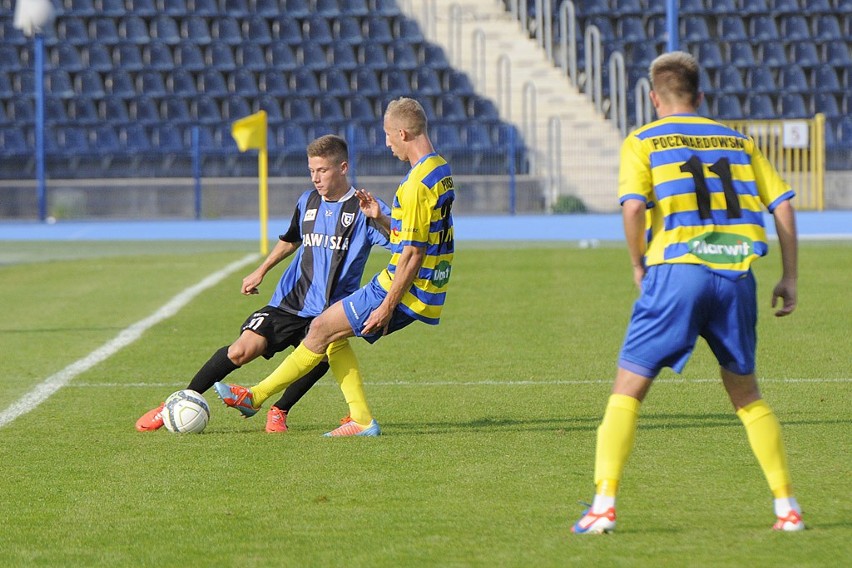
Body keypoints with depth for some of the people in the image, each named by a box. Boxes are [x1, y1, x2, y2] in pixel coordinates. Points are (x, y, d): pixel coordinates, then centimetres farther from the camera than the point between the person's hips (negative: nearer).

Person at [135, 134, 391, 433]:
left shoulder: (363, 208, -7)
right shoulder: (309, 201, 8)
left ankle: (279, 411, -6)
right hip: (290, 300, 3)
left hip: (330, 309, -3)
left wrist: (379, 218, -40)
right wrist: (261, 271, 24)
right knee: (242, 350, -12)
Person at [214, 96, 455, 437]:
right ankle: (361, 421, 9)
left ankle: (255, 397, 4)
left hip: (404, 289, -10)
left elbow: (413, 255, -23)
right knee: (333, 336, 14)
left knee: (322, 329, -4)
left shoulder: (418, 184, -21)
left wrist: (387, 307, -21)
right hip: (425, 292, 10)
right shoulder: (440, 171, 12)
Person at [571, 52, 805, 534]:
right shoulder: (738, 141, 18)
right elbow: (783, 204, 11)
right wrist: (789, 278, 14)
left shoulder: (642, 142, 7)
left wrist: (639, 265, 4)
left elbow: (633, 206, -10)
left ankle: (604, 504, -9)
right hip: (736, 275, 3)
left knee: (628, 389, 3)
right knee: (747, 394, 17)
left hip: (677, 271, -3)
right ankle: (788, 507, 12)